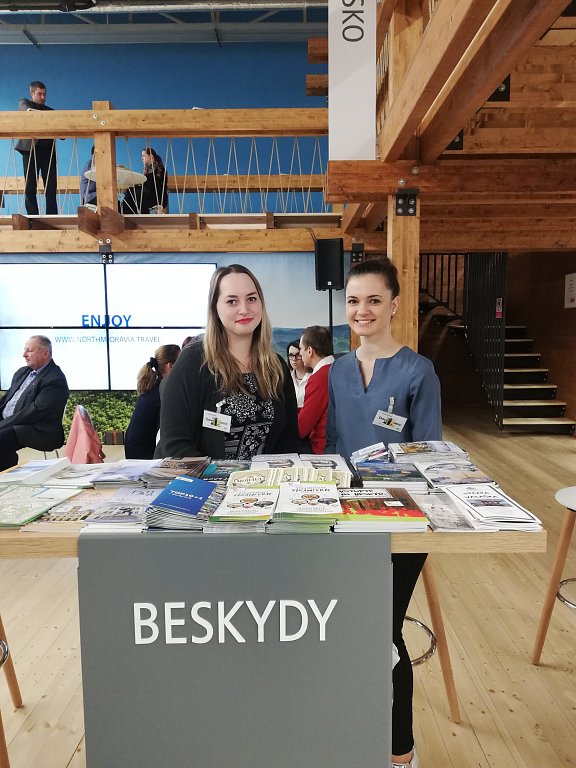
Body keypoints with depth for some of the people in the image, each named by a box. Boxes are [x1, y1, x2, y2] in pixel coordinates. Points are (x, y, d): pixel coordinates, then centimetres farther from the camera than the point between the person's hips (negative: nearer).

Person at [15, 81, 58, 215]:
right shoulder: (24, 102, 13)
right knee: (30, 187, -5)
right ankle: (33, 218, -3)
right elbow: (25, 109, -12)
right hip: (30, 149, -2)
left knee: (51, 187, -5)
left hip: (48, 150, 3)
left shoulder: (51, 111, 20)